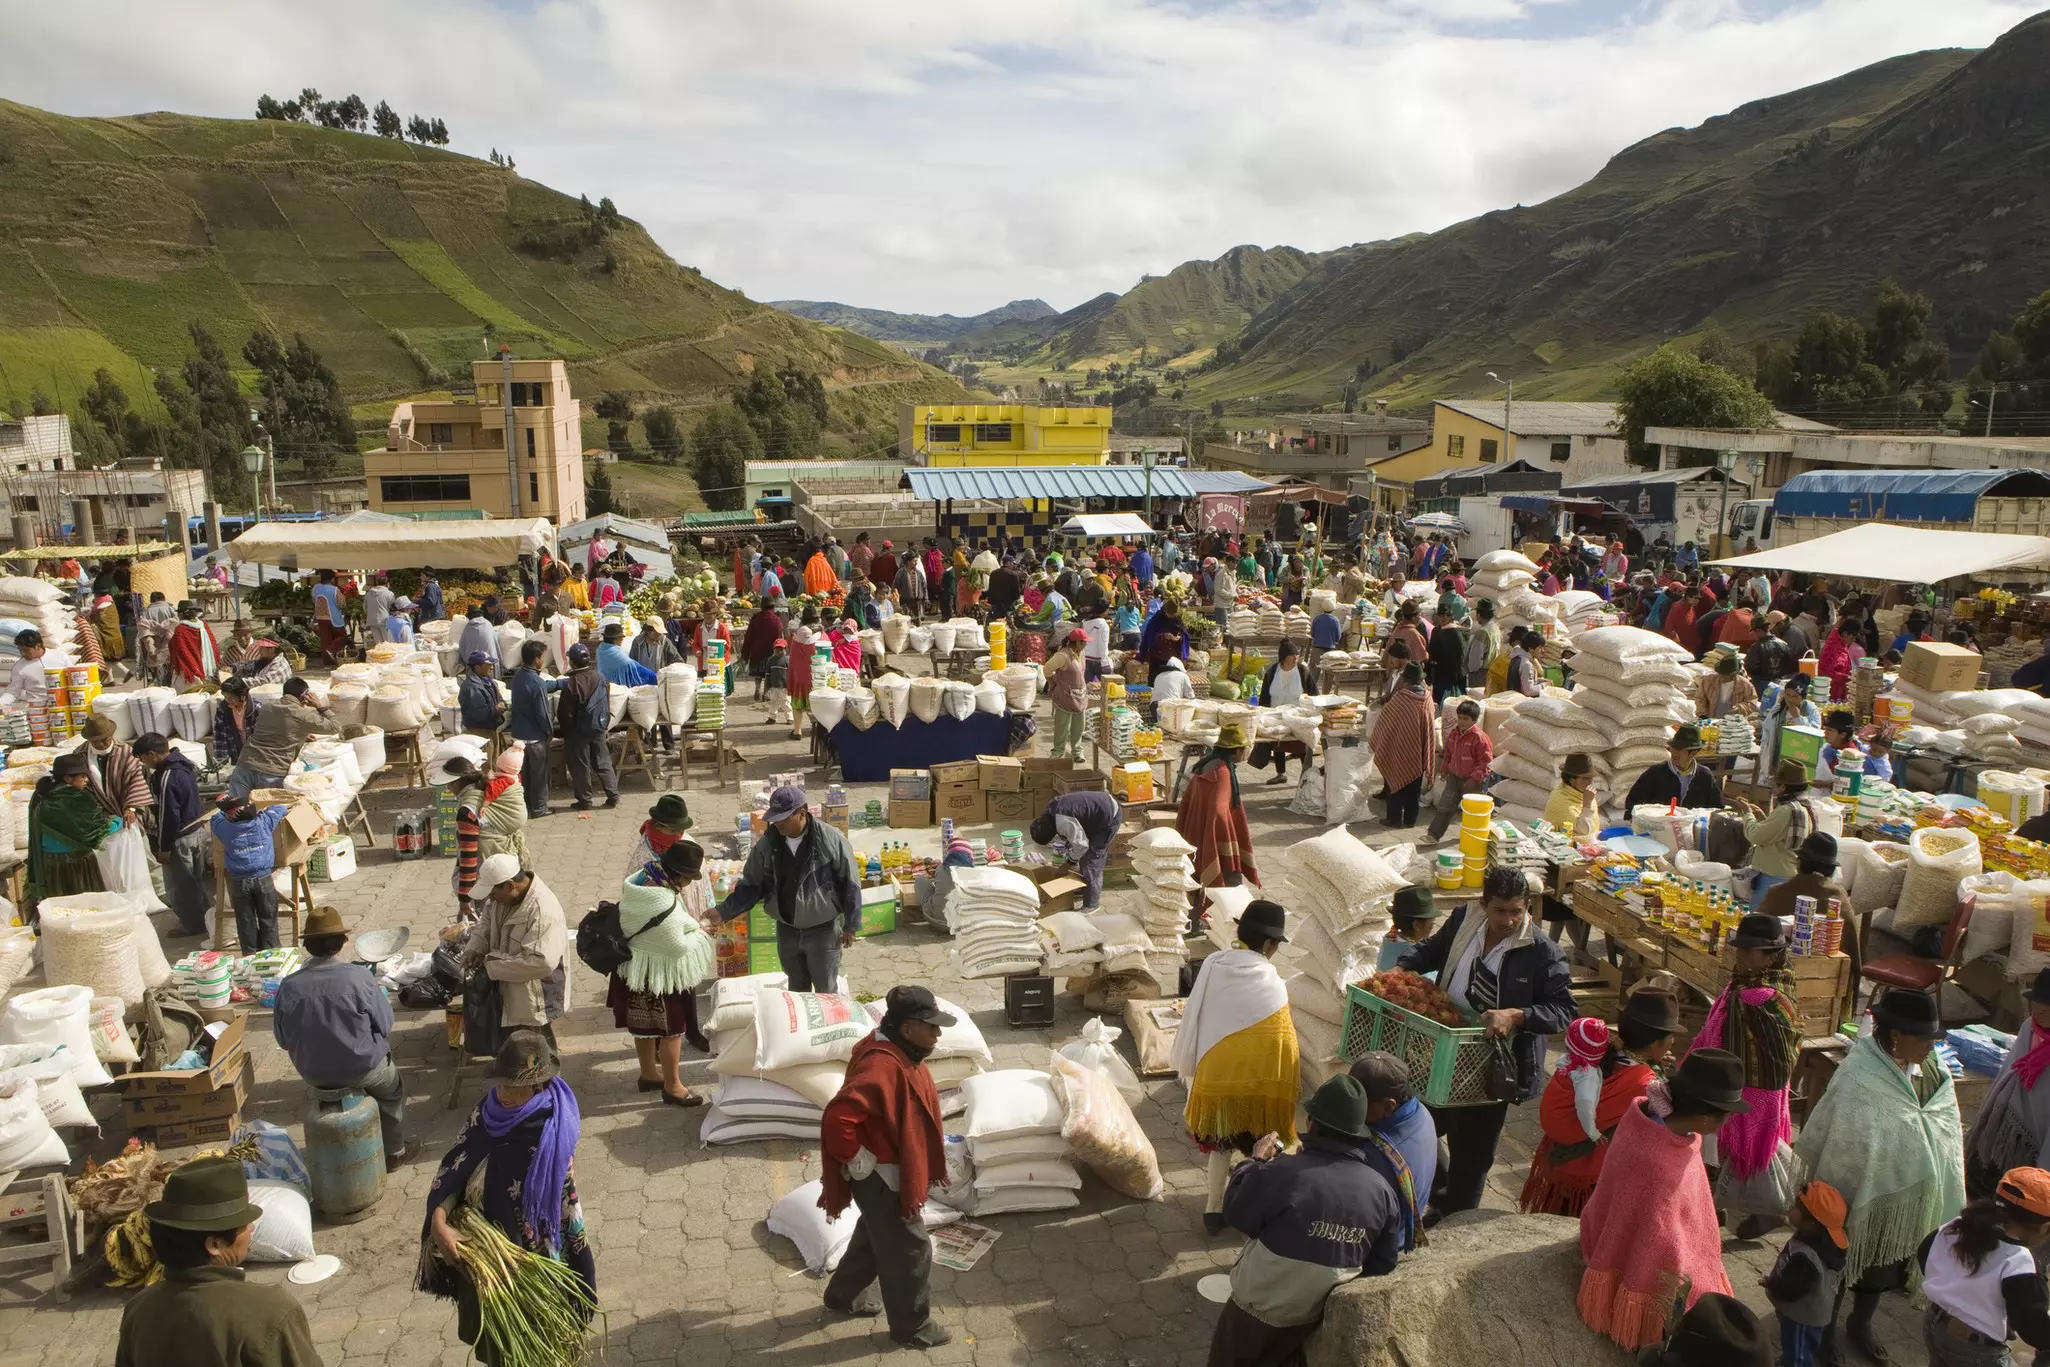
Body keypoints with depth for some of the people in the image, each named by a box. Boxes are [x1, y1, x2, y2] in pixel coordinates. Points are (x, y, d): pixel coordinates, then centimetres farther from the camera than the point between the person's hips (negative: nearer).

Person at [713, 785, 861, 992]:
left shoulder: (831, 840, -20)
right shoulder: (767, 844, -9)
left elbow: (850, 885, -11)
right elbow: (751, 885, 1)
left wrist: (850, 926, -7)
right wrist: (724, 911, -11)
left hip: (823, 930, -3)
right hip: (786, 931, 4)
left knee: (826, 992, 10)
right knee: (797, 989, 20)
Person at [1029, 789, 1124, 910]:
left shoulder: (1063, 821, -29)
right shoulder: (1051, 810, 1)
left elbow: (1081, 844, -22)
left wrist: (1072, 860, -4)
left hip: (1110, 817, -10)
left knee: (1091, 860, -7)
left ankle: (1092, 903, 2)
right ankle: (1095, 890, 36)